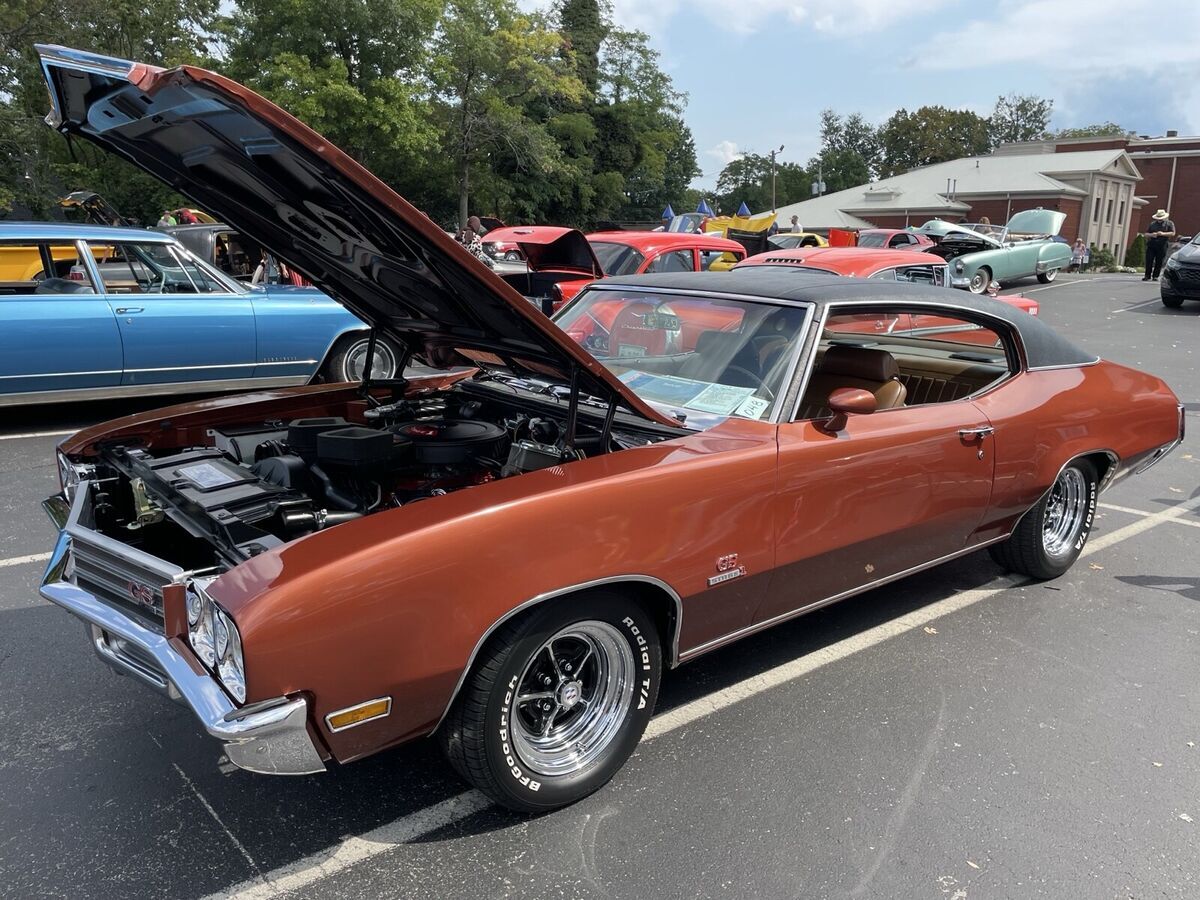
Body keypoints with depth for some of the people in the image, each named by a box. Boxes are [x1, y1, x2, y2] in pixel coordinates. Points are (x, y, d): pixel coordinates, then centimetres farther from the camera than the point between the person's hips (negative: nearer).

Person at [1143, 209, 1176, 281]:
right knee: (1149, 261, -4)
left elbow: (1173, 233, -2)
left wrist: (1163, 234, -16)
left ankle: (1155, 276, 5)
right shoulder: (1153, 224, 17)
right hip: (1151, 245, 2)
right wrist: (1151, 235, -6)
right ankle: (1147, 276, 2)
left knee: (1159, 262, -2)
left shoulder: (1169, 223, 8)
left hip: (1162, 246, -2)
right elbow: (1146, 234, 16)